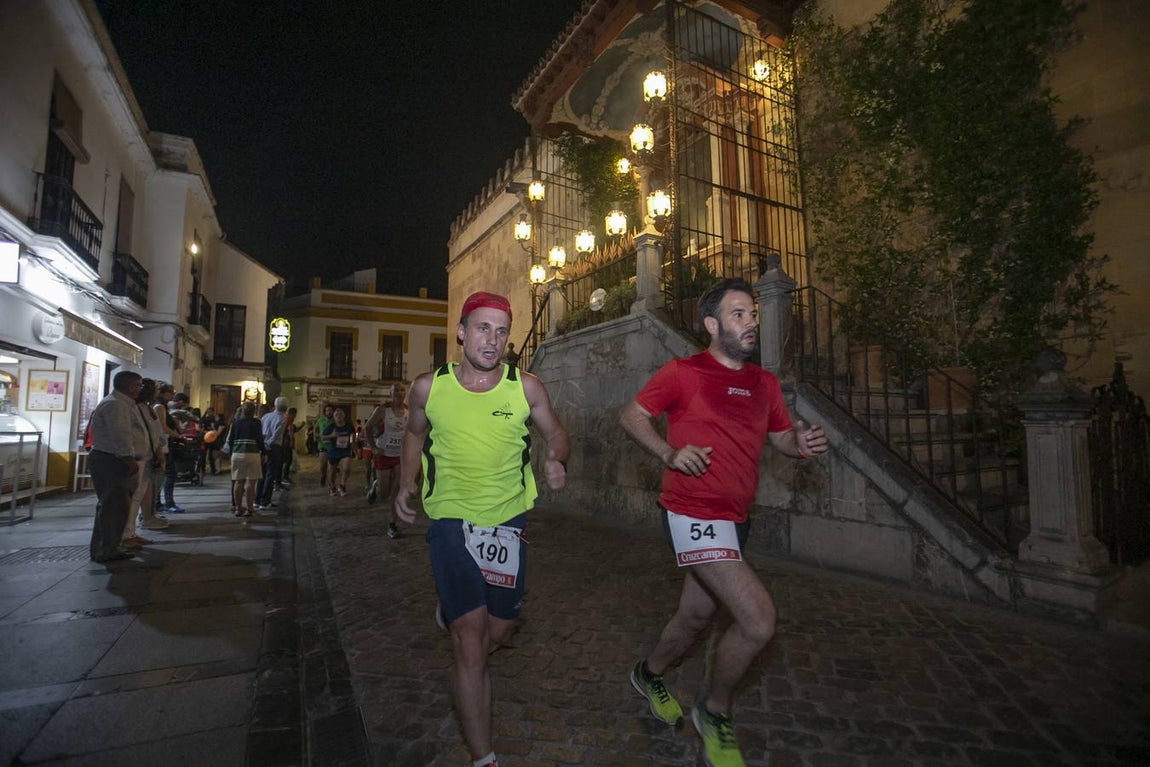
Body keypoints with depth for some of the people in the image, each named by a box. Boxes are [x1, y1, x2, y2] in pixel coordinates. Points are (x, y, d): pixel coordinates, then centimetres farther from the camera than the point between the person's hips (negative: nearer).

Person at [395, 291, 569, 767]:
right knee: (471, 636, -7)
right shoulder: (428, 387, -9)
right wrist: (405, 485, 0)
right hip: (451, 519, -2)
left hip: (507, 520, 2)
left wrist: (556, 461, -18)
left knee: (500, 627, 17)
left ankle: (450, 613, 53)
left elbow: (555, 432, 3)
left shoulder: (525, 386, -11)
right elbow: (415, 434, 11)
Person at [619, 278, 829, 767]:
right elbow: (631, 415, -4)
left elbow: (781, 437, 18)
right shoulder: (683, 373, -9)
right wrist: (669, 453, -21)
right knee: (759, 620, -15)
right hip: (693, 515, -7)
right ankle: (715, 712, 14)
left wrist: (803, 444, -5)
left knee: (696, 617, 21)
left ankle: (649, 674, 51)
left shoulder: (764, 383, 10)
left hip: (733, 519, 8)